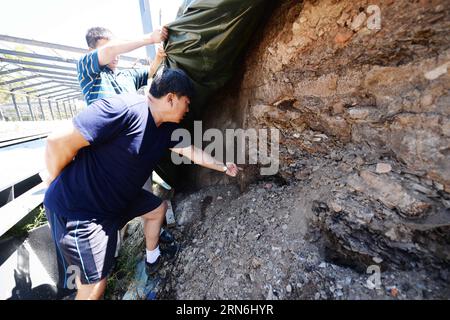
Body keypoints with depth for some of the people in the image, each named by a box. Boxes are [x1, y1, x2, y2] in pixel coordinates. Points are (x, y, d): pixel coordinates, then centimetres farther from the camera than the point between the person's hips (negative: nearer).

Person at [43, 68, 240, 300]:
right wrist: (66, 187, -9)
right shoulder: (124, 108, -29)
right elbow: (58, 143, -26)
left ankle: (152, 259, 42)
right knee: (94, 285, 0)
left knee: (157, 208, 19)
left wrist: (223, 167, 18)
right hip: (78, 207, -8)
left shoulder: (167, 128, -1)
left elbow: (192, 152, 10)